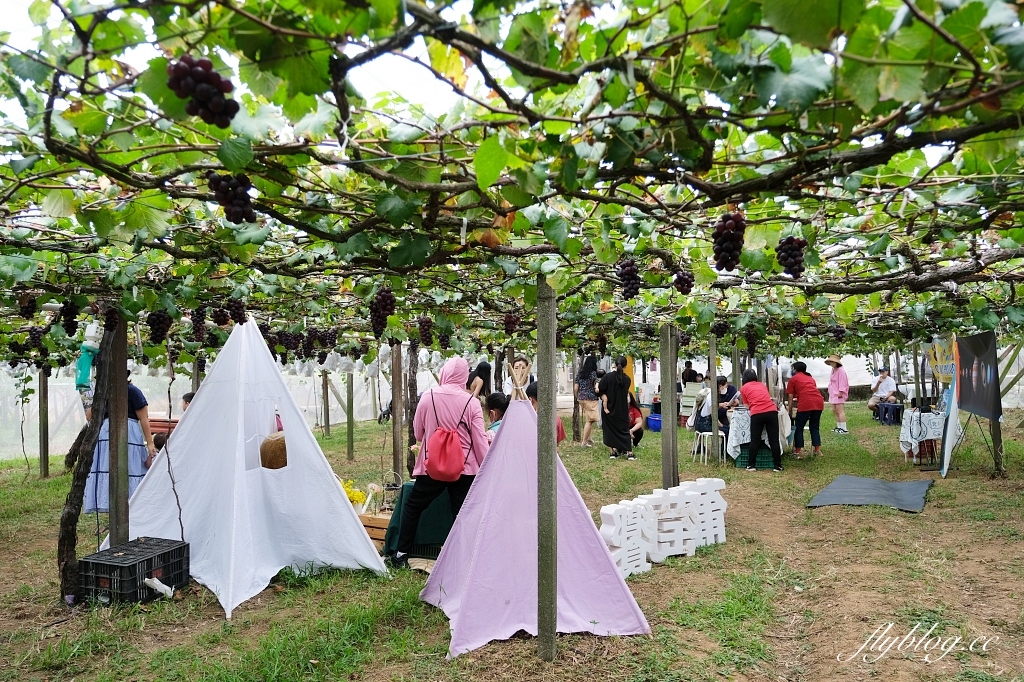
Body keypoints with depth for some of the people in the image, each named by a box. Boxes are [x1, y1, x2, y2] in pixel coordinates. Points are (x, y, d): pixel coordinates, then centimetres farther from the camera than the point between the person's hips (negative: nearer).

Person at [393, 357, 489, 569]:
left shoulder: (428, 397, -5)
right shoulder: (471, 403, -8)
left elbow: (417, 433, 6)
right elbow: (479, 441, -5)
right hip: (465, 468, 0)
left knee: (412, 507, 18)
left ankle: (402, 554, 22)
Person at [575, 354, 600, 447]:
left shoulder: (580, 373, 8)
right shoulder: (593, 373, -9)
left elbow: (575, 388, 8)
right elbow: (596, 389, -13)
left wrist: (578, 398, 20)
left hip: (581, 398, 7)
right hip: (590, 398, -7)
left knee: (587, 419, 18)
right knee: (590, 420, 0)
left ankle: (588, 439, 21)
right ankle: (585, 442, 2)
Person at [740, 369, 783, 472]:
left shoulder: (743, 388, 14)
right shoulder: (762, 385, 26)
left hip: (757, 414, -3)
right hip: (772, 411, 3)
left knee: (755, 441, 6)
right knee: (774, 440, 6)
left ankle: (751, 465, 10)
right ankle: (777, 465, 9)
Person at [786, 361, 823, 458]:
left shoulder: (793, 379, 14)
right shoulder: (810, 378, 29)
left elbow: (791, 398, 10)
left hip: (805, 404, -5)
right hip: (819, 402, 5)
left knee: (799, 428, 7)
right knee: (815, 427, 19)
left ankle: (798, 452, 5)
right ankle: (817, 450, 16)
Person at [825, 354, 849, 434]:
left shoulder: (840, 371, -14)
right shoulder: (833, 370, 15)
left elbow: (842, 383, -18)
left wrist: (840, 392, -21)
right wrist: (830, 392, 18)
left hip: (839, 395, -10)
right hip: (833, 394, 10)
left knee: (840, 411, -12)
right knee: (835, 411, 14)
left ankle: (844, 429, -12)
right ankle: (839, 427, 24)